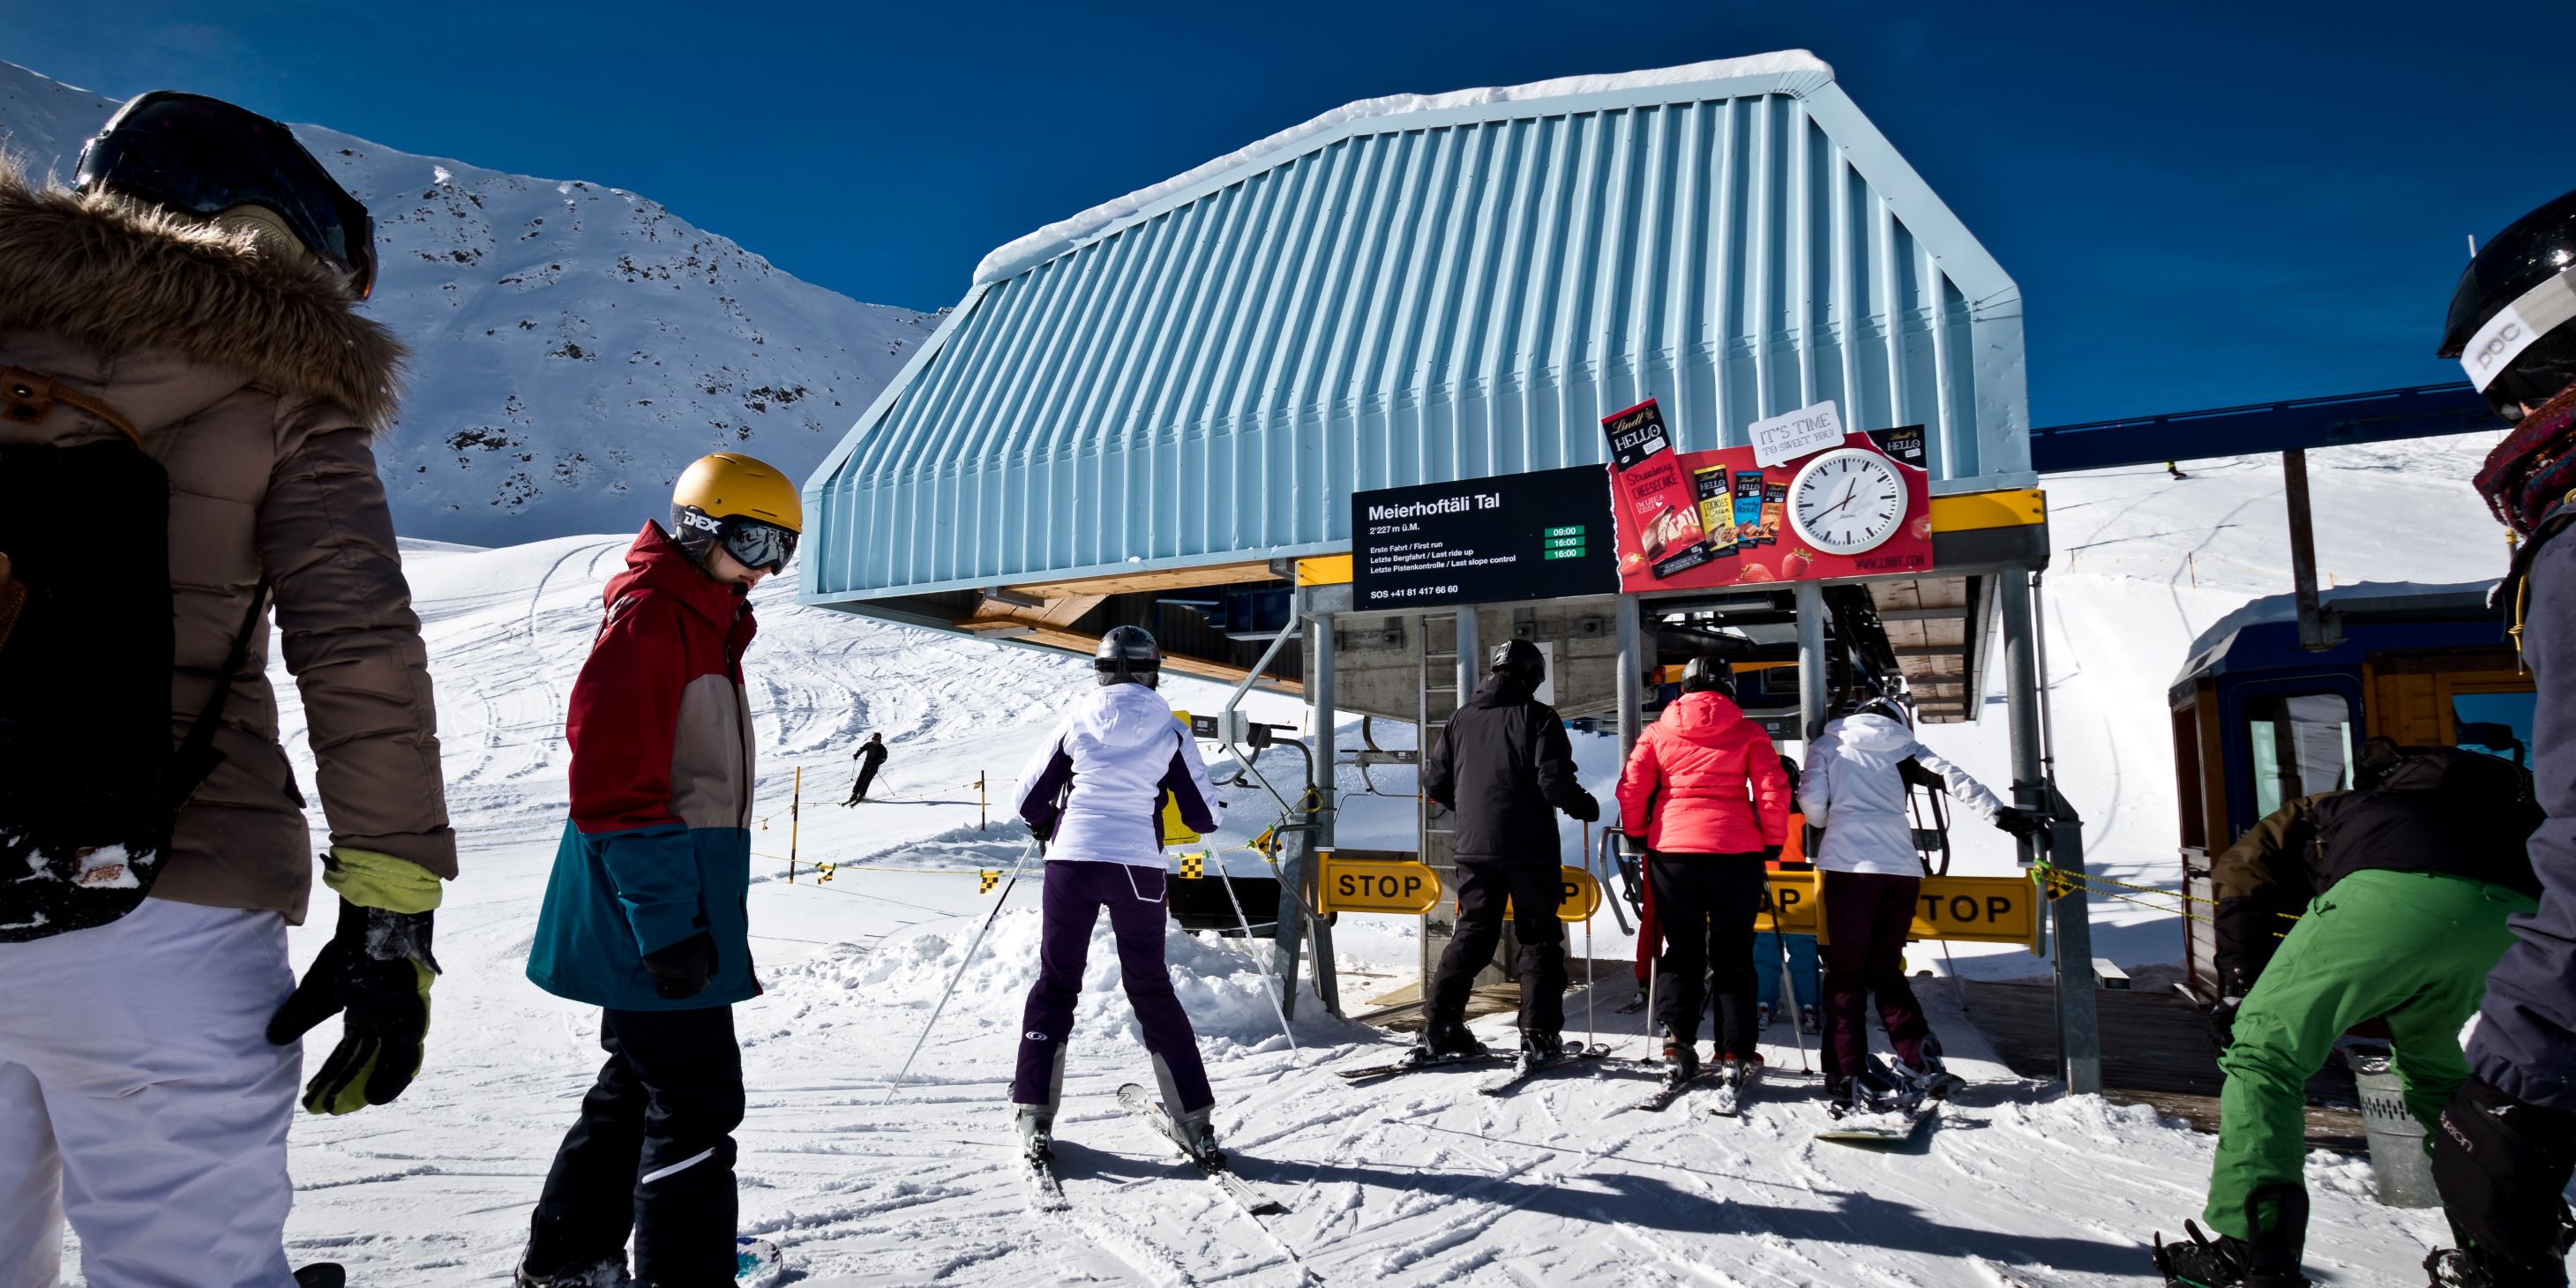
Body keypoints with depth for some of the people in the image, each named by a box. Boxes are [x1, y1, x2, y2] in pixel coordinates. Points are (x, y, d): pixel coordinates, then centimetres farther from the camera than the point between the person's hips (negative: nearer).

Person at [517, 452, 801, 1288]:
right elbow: (614, 784, -21)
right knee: (697, 1102, -6)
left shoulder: (706, 624, 16)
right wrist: (667, 923, -24)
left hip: (672, 906, 11)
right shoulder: (648, 618, -14)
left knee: (639, 1085, 20)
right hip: (655, 912, -11)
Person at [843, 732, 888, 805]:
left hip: (873, 767, -4)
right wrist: (857, 754, -8)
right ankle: (854, 795, 3)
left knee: (866, 781, -11)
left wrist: (876, 763, -26)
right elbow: (862, 749, 12)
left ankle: (861, 796, -5)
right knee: (860, 779, -2)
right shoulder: (869, 744, 2)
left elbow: (884, 758, -13)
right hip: (866, 765, 4)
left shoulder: (881, 748, -10)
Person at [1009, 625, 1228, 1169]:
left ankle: (1035, 1119, 10)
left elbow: (1030, 800, 7)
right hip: (1139, 868, 0)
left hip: (1071, 862, 0)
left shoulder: (1077, 721, 2)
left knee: (1056, 982, 13)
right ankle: (1196, 1122, 12)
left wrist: (1050, 828, 28)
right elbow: (1205, 817, 2)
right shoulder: (1170, 731, 1)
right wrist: (1181, 802, 25)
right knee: (1151, 988, 12)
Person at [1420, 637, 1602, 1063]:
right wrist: (1586, 807, 5)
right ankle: (1540, 1034, 2)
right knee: (1540, 938, 6)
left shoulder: (1461, 719, 8)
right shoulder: (1538, 716, -6)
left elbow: (1435, 783, 9)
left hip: (1474, 848, 4)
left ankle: (1441, 1024, 7)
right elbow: (1555, 781, -14)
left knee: (1473, 933, 13)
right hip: (1529, 848, -4)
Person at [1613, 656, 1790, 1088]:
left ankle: (1677, 1045, 3)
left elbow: (1631, 788, 2)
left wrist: (1636, 835, 14)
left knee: (1680, 951, 12)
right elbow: (1773, 790, -2)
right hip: (1735, 853, -1)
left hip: (1671, 850, 1)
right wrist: (1773, 842, 9)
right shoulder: (1748, 732, 4)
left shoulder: (1658, 731, 8)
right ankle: (1735, 1055, 9)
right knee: (1732, 955, 9)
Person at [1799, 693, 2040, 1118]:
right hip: (1902, 867, 3)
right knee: (1886, 970, 17)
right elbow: (1952, 777, 7)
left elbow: (1812, 802, 3)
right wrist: (2000, 814, 5)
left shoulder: (1827, 745, 13)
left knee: (1845, 974, 1)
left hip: (1849, 864, -3)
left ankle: (1853, 1081, -4)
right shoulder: (1904, 745, 18)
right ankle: (1921, 1065, 9)